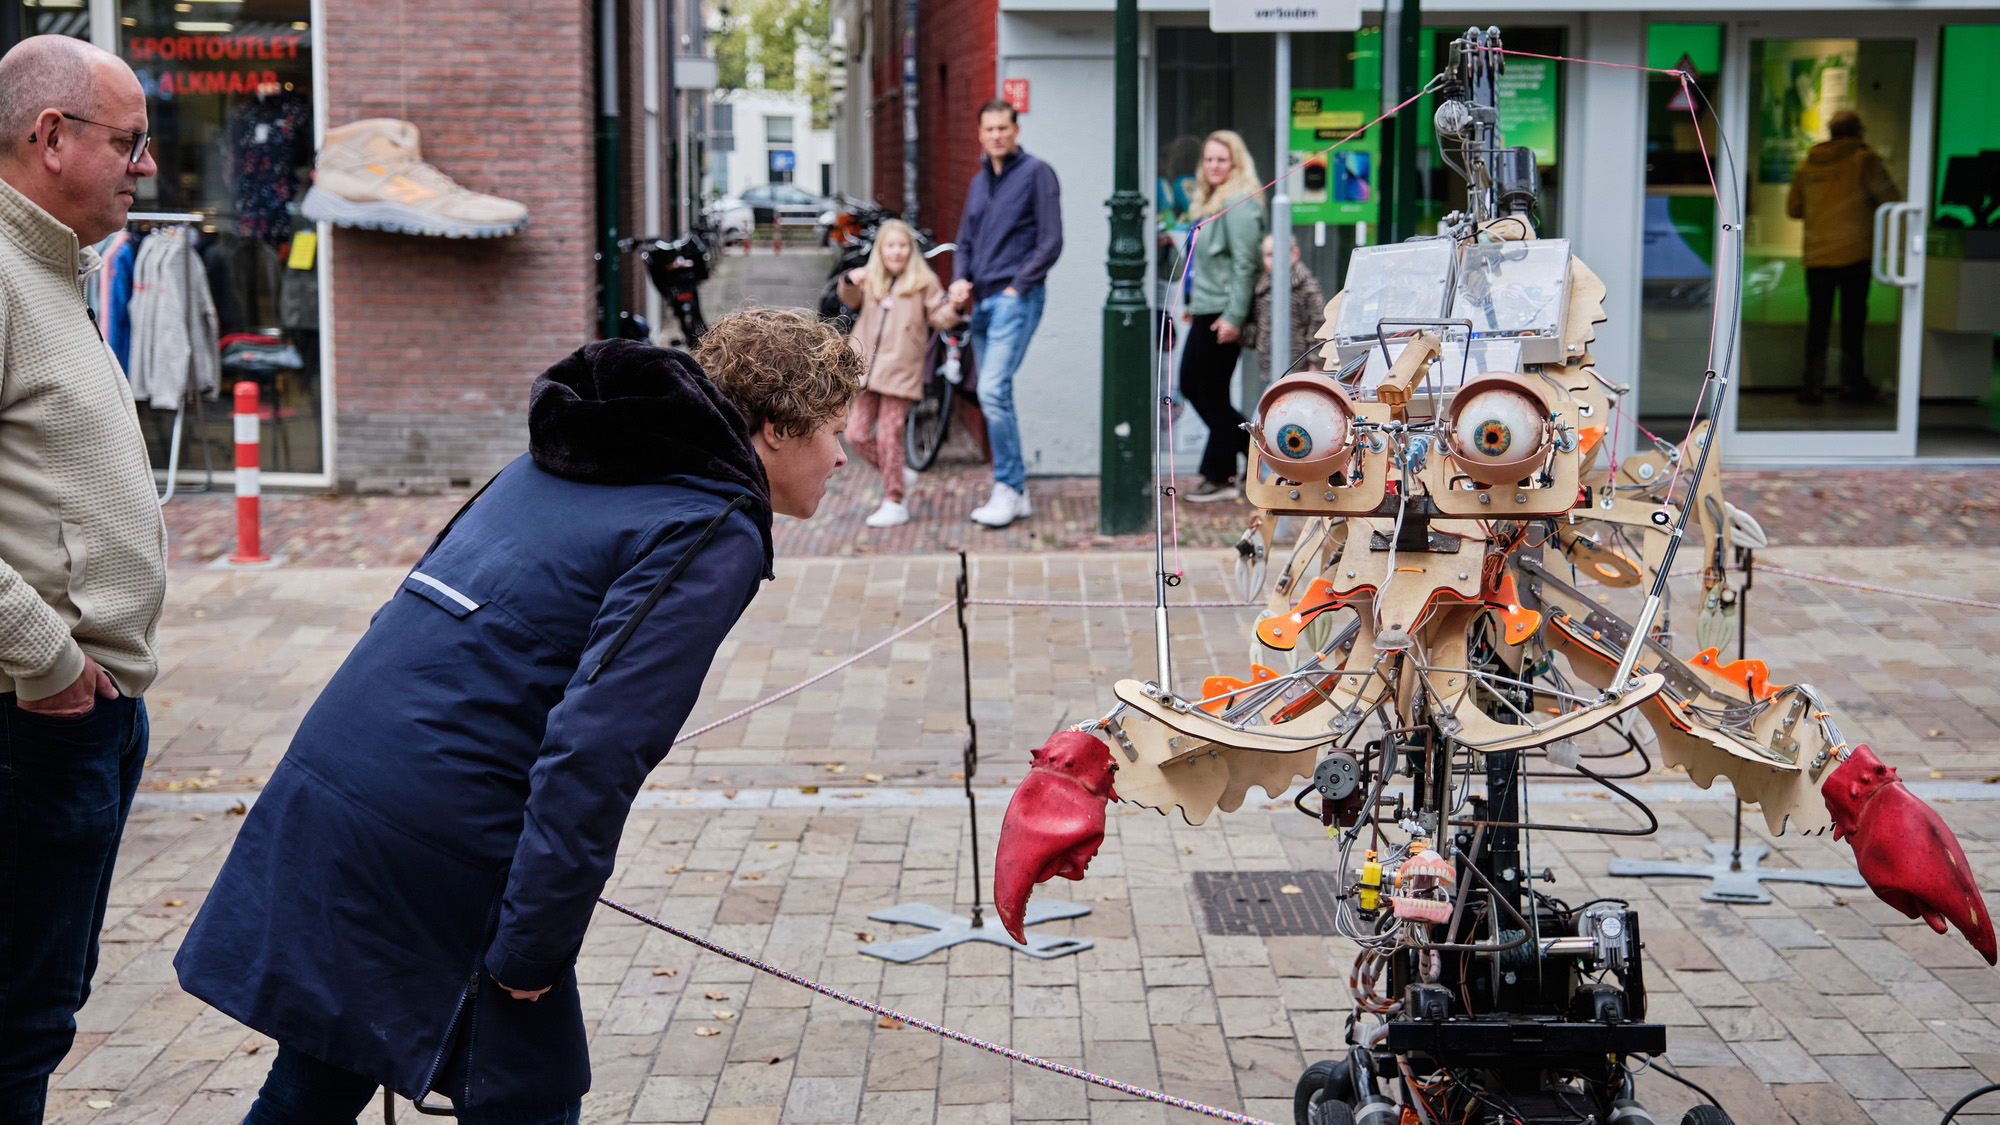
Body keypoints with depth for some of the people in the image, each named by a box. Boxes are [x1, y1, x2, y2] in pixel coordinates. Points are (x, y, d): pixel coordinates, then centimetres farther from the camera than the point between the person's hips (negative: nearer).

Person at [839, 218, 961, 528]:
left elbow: (940, 317, 0)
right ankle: (899, 475, 25)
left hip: (901, 371, -5)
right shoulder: (870, 280, 13)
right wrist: (850, 282, -23)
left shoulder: (923, 282, 3)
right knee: (857, 434, 4)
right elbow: (850, 300, -2)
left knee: (888, 435, -6)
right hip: (868, 369, 5)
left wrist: (955, 307, -21)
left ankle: (894, 503, 4)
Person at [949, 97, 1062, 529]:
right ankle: (1015, 493, 15)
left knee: (993, 390, -19)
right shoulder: (979, 181, 18)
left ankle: (1008, 489, -12)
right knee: (994, 397, 8)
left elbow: (1051, 242, -8)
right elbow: (965, 241, 22)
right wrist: (960, 279, 3)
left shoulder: (1036, 173, -3)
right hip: (982, 300, 8)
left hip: (1016, 298, -8)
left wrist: (1017, 287, -13)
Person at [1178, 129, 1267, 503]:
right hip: (1205, 310, 10)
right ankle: (1251, 447, 21)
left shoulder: (1239, 204, -14)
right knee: (1190, 385, 13)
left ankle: (1220, 478, 9)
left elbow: (1244, 264, -19)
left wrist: (1233, 317, -22)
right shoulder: (1208, 202, 16)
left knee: (1213, 393, -2)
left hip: (1223, 312, -10)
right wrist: (1192, 305, 20)